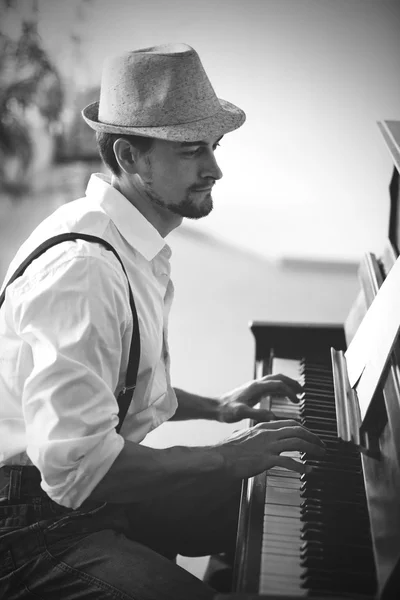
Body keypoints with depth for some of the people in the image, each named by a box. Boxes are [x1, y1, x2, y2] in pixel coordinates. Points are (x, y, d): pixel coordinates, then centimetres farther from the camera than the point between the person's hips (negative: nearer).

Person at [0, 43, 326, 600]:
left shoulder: (141, 244, 6)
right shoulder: (81, 267, -28)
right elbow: (76, 465, -32)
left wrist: (215, 407, 10)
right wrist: (224, 457, -23)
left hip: (92, 485, 9)